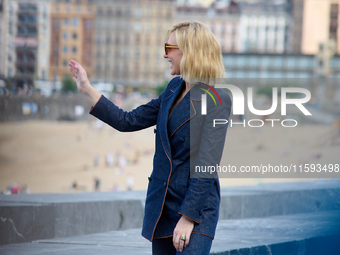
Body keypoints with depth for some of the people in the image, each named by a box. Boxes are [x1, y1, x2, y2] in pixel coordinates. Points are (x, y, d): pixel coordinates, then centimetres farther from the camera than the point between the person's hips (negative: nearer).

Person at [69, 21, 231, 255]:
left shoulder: (217, 100, -13)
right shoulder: (174, 89, 10)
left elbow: (206, 165, -17)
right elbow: (128, 121, 15)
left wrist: (189, 217, -20)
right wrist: (87, 89, 15)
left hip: (196, 208, -8)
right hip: (162, 206, 8)